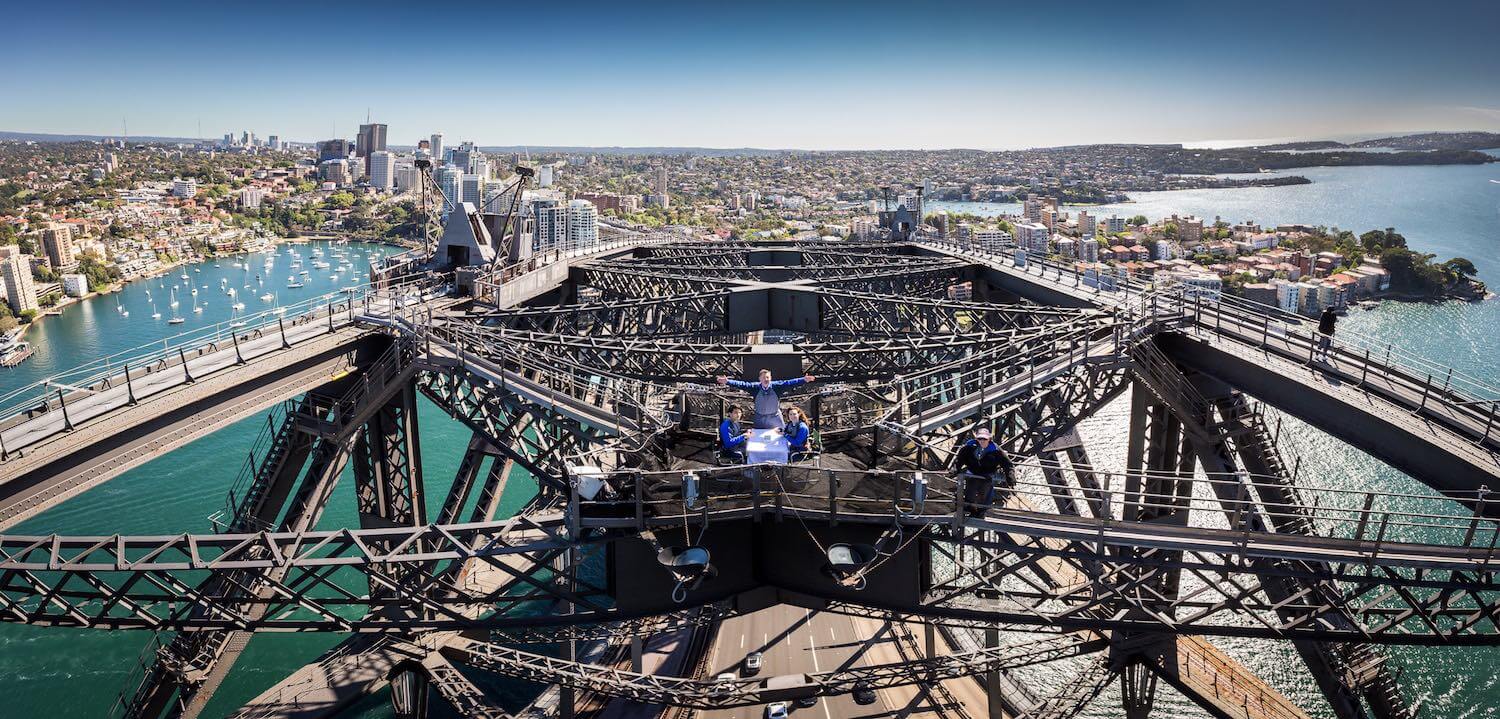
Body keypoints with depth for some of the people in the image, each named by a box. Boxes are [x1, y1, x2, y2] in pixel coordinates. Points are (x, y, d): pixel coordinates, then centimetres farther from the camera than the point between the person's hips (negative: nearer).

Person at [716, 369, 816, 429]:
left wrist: (804, 380, -31)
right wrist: (727, 381, -28)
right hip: (760, 419, 1)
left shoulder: (776, 386, -13)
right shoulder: (755, 387, -12)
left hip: (775, 418, -1)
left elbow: (789, 383, -20)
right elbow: (742, 384, -18)